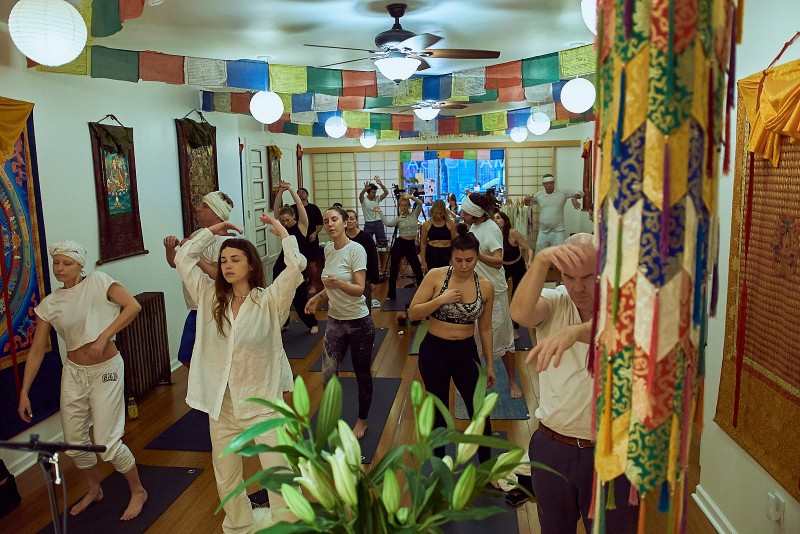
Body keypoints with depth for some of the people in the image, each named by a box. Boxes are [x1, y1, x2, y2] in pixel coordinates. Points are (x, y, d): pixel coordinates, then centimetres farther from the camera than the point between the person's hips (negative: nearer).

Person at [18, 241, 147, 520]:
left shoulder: (97, 282, -11)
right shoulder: (50, 304, 0)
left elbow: (133, 306, -22)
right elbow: (37, 350, 3)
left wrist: (104, 337, -25)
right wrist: (24, 392, 1)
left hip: (106, 370, -5)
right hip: (73, 372, 5)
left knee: (106, 442, -4)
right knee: (73, 440, 13)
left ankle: (138, 491, 20)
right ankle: (94, 490, 40)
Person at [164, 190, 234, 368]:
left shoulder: (223, 241, -17)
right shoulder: (196, 235, 9)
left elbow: (218, 276, -28)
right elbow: (175, 263, 15)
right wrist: (170, 248, -5)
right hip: (195, 312, 9)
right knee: (186, 358, 19)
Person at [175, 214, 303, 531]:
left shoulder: (269, 300, -9)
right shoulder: (210, 298, 3)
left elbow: (296, 266, -22)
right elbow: (183, 259, 6)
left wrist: (282, 232, -9)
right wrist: (211, 231, 8)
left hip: (262, 402, -4)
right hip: (220, 403, 5)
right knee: (226, 480, 19)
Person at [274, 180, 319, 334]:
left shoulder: (302, 225, -5)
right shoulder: (283, 226, 6)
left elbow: (300, 205, -13)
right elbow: (276, 208, -2)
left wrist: (290, 188, -11)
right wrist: (281, 190, -11)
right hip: (281, 265, 5)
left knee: (299, 298, 0)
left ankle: (312, 323, 17)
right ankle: (283, 323, 28)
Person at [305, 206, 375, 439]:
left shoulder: (356, 250, -16)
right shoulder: (328, 249, 3)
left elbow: (359, 289, -22)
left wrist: (338, 283, -40)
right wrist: (318, 297, 1)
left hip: (358, 322, -5)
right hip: (335, 321, 5)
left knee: (362, 374, 10)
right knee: (328, 375, 0)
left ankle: (362, 421, 31)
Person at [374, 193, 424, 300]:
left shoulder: (414, 215, 4)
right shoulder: (398, 219, 4)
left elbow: (420, 203, -11)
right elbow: (388, 224, -15)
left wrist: (410, 197, -23)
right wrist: (380, 212, -15)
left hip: (411, 245, 0)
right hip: (399, 244, 0)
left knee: (418, 269, 2)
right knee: (393, 270, 5)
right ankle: (391, 294, 17)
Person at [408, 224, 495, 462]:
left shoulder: (486, 286, -4)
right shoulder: (435, 276, -11)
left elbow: (485, 328, 5)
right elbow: (413, 313, -10)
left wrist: (490, 364, 10)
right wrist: (441, 300, -23)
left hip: (467, 352, 2)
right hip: (434, 351, -1)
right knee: (439, 410, 14)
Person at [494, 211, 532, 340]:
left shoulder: (513, 233, -25)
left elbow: (528, 249, -21)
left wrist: (530, 261, -38)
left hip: (518, 267, -3)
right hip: (503, 267, 3)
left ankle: (516, 329, 19)